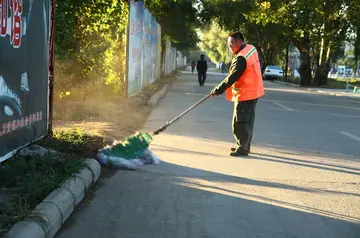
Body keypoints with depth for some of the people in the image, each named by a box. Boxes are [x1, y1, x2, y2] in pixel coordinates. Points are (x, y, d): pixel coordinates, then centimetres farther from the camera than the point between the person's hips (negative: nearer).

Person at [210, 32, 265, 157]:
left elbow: (232, 77, -22)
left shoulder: (241, 58, -23)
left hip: (244, 94, -10)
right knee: (248, 121, 17)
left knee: (239, 123, -2)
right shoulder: (252, 49, 6)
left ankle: (243, 148, 3)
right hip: (253, 91, 10)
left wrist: (218, 90, -17)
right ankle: (245, 145, 26)